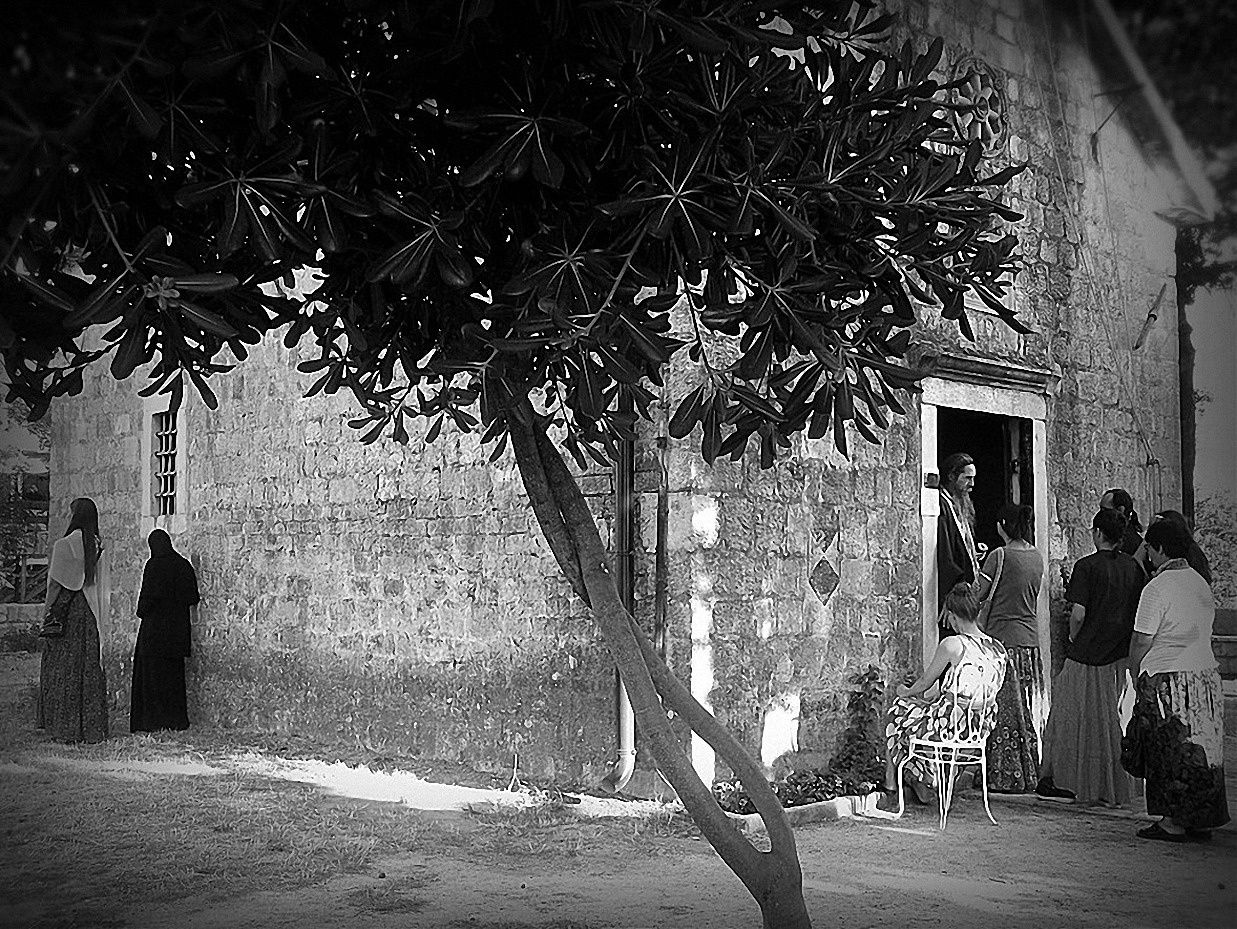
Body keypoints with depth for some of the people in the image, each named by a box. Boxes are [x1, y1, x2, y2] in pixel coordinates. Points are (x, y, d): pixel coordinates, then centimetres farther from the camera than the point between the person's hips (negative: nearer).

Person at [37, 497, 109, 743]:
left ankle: (65, 728, 2)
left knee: (63, 668, 2)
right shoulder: (98, 548, 6)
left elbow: (55, 584, -9)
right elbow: (101, 586, 9)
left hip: (67, 612, -5)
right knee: (90, 668, 8)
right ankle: (92, 728, 10)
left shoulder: (64, 545, -11)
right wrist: (99, 620, 14)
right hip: (90, 613, 5)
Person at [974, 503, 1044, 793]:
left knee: (1003, 710, 1)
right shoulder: (1037, 557, 6)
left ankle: (1004, 777, 5)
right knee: (1025, 709, 14)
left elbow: (978, 595, -9)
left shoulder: (999, 556, -13)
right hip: (1030, 637, 6)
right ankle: (1029, 774, 20)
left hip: (1002, 637, -6)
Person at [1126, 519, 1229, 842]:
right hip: (1205, 673, 7)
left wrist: (1136, 673, 3)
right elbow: (1204, 629, 13)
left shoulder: (1157, 588, -13)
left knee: (1169, 752, 1)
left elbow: (1142, 641, -12)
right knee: (1202, 749, 11)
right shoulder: (1201, 583, 10)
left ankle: (1174, 822, 4)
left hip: (1166, 679, -7)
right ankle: (1202, 821, 16)